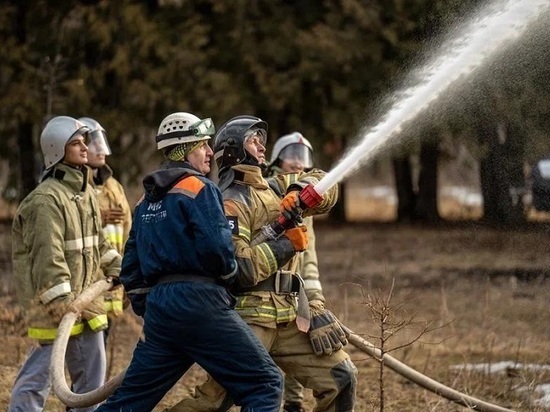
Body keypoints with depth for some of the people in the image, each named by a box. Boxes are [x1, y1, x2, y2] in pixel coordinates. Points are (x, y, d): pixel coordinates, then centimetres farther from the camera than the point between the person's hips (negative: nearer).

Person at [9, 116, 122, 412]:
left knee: (92, 370, 16)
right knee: (40, 373, -8)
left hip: (85, 299, 9)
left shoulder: (85, 193, 12)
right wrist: (63, 305, -27)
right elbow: (48, 257, -23)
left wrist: (118, 270, 19)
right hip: (54, 302, -9)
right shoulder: (46, 199, -18)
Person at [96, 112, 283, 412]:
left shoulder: (147, 201, 20)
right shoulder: (198, 187, -5)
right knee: (265, 384, -4)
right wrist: (230, 276, 3)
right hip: (199, 300, -8)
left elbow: (131, 265, 22)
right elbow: (216, 247, -16)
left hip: (158, 304, 8)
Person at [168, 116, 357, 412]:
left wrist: (303, 190, -2)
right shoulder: (231, 202, -10)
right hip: (250, 318, -8)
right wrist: (286, 244, -15)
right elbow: (237, 266, -21)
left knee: (341, 379, 8)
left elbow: (325, 188, 19)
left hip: (289, 316, 8)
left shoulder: (273, 188, 15)